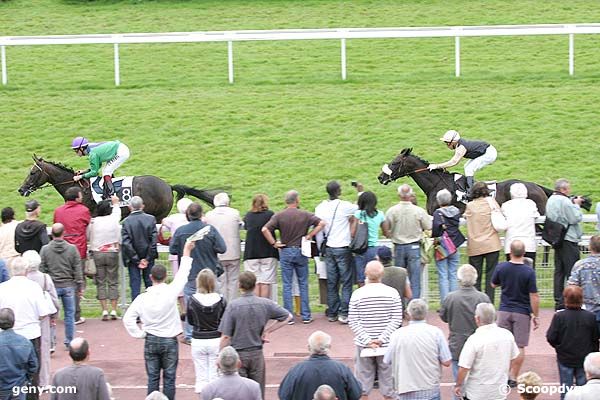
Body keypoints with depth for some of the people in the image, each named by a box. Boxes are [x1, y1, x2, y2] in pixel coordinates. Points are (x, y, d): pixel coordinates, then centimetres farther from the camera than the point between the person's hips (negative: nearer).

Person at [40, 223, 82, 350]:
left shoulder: (45, 249, -4)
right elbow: (77, 269, 0)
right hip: (68, 286, 1)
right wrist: (80, 286, 7)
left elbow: (42, 270, 0)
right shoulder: (72, 249, -3)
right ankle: (69, 342, 13)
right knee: (69, 314, 9)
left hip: (52, 286, 0)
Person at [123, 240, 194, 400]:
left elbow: (128, 319, -8)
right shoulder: (170, 292, -15)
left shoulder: (142, 298, -8)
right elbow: (182, 275, -4)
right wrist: (186, 252, 6)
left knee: (152, 378, 8)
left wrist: (140, 334, 3)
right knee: (169, 378, 4)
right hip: (169, 341, -2)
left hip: (150, 341, 2)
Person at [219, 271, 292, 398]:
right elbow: (288, 317, 9)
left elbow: (225, 337, -14)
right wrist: (267, 331, 7)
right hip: (257, 354, 3)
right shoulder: (265, 304, -4)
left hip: (237, 355, -3)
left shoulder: (233, 306, -14)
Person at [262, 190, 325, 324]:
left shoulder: (279, 216, -5)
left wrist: (274, 243, -7)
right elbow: (321, 223, -10)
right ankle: (306, 316, 10)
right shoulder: (305, 215, -4)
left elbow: (265, 229, -15)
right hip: (301, 251, 0)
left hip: (285, 252, 0)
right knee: (303, 284, 9)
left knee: (287, 285, 5)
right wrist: (310, 235, -5)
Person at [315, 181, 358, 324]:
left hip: (329, 248, 5)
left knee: (331, 282, 10)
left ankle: (332, 313, 12)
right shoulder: (344, 206, -14)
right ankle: (344, 313, -7)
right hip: (343, 248, -5)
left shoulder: (320, 207, 2)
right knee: (346, 281, -1)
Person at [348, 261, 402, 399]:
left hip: (363, 345, 0)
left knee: (363, 383, 9)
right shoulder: (392, 293, -6)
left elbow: (353, 322, -8)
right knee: (388, 380, 9)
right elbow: (396, 320, -8)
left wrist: (367, 340, -9)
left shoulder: (357, 294, -6)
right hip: (387, 346, 0)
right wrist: (382, 339, -10)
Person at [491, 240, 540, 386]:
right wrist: (536, 316, -5)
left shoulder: (501, 268, -8)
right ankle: (513, 378, 8)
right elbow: (534, 296, -13)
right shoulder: (529, 272, -16)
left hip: (504, 311, 2)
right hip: (522, 313, -2)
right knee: (519, 347, 6)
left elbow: (493, 284, 11)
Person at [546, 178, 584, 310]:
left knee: (559, 271, 10)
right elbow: (576, 218, -19)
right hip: (568, 239, -9)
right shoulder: (564, 201, -17)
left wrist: (573, 204, 12)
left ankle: (558, 301, 11)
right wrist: (576, 205, -3)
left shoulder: (550, 200, 12)